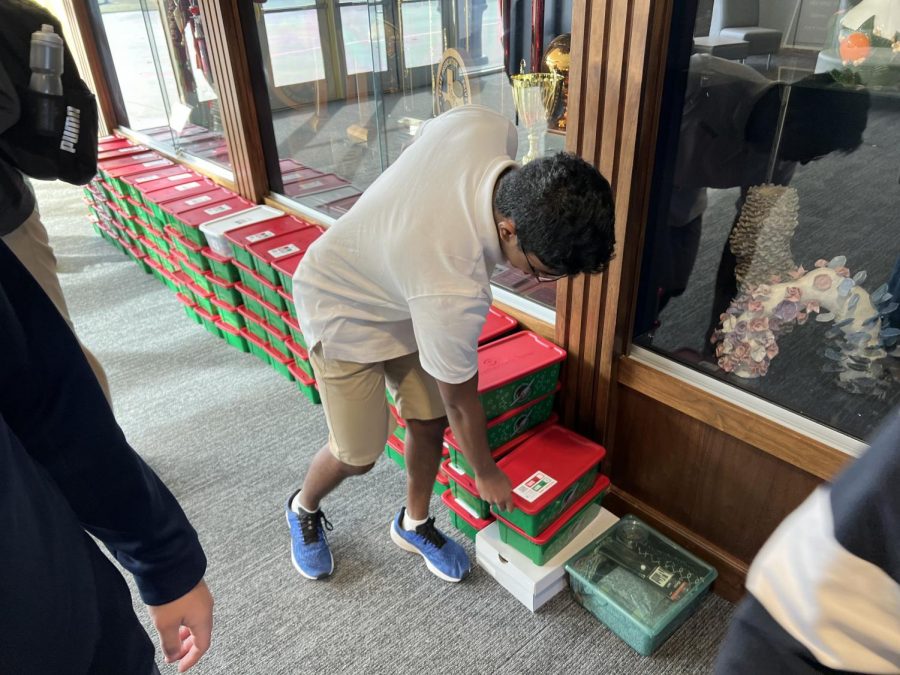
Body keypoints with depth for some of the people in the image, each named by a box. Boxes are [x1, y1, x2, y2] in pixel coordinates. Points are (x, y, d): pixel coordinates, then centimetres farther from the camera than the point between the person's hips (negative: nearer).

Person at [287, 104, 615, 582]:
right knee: (357, 455, 2)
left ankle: (414, 524, 36)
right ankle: (304, 508, 37)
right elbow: (461, 401, -22)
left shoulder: (484, 123, -28)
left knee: (430, 421, 10)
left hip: (399, 286, 7)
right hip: (344, 309, -7)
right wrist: (486, 473, -4)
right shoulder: (453, 290, -41)